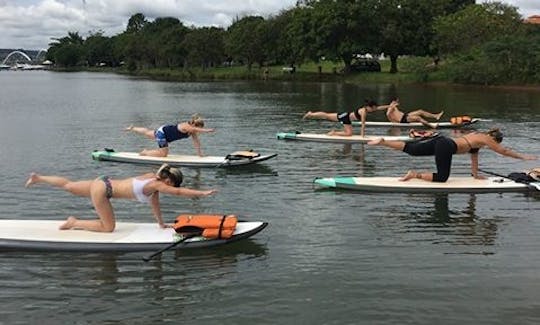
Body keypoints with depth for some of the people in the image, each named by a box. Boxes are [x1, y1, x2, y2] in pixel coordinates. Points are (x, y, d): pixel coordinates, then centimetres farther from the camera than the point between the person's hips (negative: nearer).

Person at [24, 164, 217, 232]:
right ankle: (74, 223, 5)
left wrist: (161, 223, 16)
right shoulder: (156, 184, -22)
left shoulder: (153, 178, 2)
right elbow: (179, 192, -31)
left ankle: (38, 178, 36)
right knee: (108, 227, -3)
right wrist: (202, 193, -31)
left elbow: (154, 203, 11)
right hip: (102, 189, -9)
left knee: (69, 186, 25)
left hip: (103, 182, 9)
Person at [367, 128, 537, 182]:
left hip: (442, 141, 8)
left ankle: (382, 142, -11)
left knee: (411, 149, 1)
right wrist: (524, 157, 18)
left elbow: (474, 154, 32)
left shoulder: (477, 136, 25)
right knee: (442, 178, -4)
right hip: (446, 146, -8)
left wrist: (475, 174, 35)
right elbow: (504, 151, 8)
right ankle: (415, 175, -13)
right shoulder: (485, 139, 2)